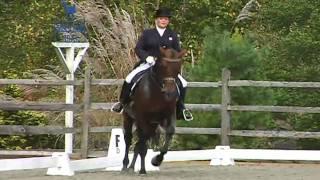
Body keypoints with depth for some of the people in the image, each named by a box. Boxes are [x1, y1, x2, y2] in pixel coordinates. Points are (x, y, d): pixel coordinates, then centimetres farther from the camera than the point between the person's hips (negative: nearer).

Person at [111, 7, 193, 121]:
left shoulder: (173, 35, 11)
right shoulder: (147, 33, 6)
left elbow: (178, 52, 11)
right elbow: (138, 48, 2)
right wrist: (147, 57, -16)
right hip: (148, 64, -1)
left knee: (183, 84, -16)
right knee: (129, 79, -22)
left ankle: (180, 108, 3)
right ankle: (123, 103, -2)